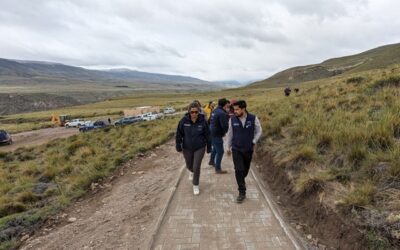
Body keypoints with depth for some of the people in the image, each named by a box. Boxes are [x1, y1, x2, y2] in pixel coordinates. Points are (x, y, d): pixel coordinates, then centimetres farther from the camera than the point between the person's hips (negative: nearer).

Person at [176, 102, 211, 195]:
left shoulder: (202, 121, -14)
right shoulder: (184, 121, -14)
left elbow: (207, 135, -5)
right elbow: (179, 134, -5)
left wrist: (209, 148, 0)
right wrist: (179, 147, -3)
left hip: (200, 148, -2)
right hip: (187, 148, 2)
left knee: (196, 167, -2)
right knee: (189, 165, 20)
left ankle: (196, 185, 21)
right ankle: (191, 171, 58)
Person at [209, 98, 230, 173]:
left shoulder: (215, 111, 7)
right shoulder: (222, 113, -22)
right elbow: (225, 126, -26)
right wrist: (225, 132, -3)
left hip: (212, 133, 10)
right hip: (217, 135, -10)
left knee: (215, 148, 28)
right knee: (220, 151, -1)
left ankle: (211, 161, 46)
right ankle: (218, 169, 5)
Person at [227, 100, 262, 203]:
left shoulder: (253, 118, -11)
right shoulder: (232, 119, -8)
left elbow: (259, 131, 5)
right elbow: (230, 134, 4)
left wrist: (254, 142, -4)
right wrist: (229, 147, 11)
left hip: (248, 149, 1)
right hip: (236, 149, -1)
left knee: (245, 169, 17)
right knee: (239, 170, -7)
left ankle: (242, 180, 50)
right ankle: (242, 192, 4)